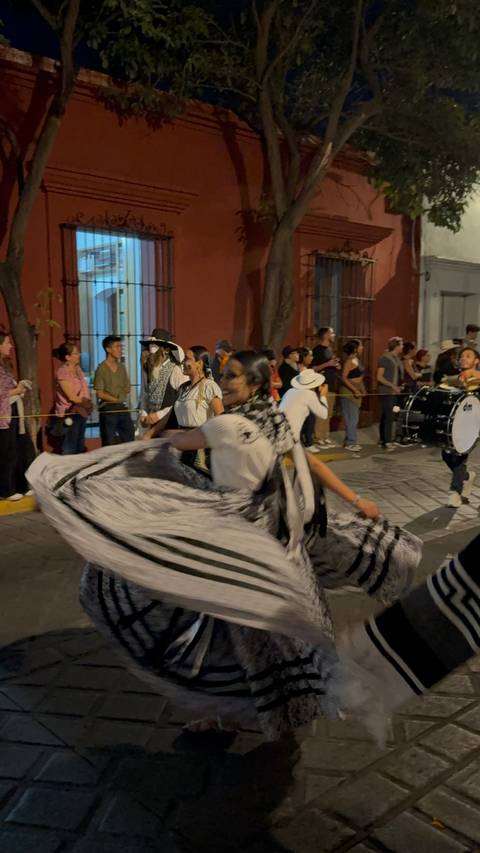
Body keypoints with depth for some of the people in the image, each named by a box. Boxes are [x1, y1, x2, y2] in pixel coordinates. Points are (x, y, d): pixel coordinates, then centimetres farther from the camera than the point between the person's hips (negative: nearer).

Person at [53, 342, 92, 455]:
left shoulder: (77, 368, 9)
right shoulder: (62, 373, -17)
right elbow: (72, 397, -17)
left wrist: (87, 404, -2)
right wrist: (85, 402, -3)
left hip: (82, 412, 9)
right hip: (71, 414, -8)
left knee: (80, 447, 14)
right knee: (70, 450, -4)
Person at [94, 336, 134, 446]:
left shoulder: (121, 367, 9)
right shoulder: (101, 368, -9)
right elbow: (100, 393, -11)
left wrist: (122, 399, -3)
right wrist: (116, 399, -4)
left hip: (123, 408, 6)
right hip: (108, 409, -6)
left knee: (129, 439, 7)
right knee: (109, 443, 0)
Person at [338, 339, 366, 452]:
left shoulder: (357, 360, 11)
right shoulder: (349, 361, -15)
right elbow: (343, 378, -21)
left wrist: (362, 389, 10)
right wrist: (355, 390, -22)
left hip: (356, 393, 10)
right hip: (348, 392, -10)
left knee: (355, 418, 15)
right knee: (351, 418, -6)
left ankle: (351, 441, 24)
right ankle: (350, 443, 1)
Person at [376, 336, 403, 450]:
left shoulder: (397, 358, 13)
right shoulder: (384, 358, -11)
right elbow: (379, 377, -16)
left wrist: (399, 386, 10)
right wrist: (393, 386, -20)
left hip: (394, 392, 8)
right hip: (386, 392, -8)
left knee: (386, 415, 11)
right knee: (388, 416, -10)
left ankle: (383, 440, 17)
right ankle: (387, 442, -7)